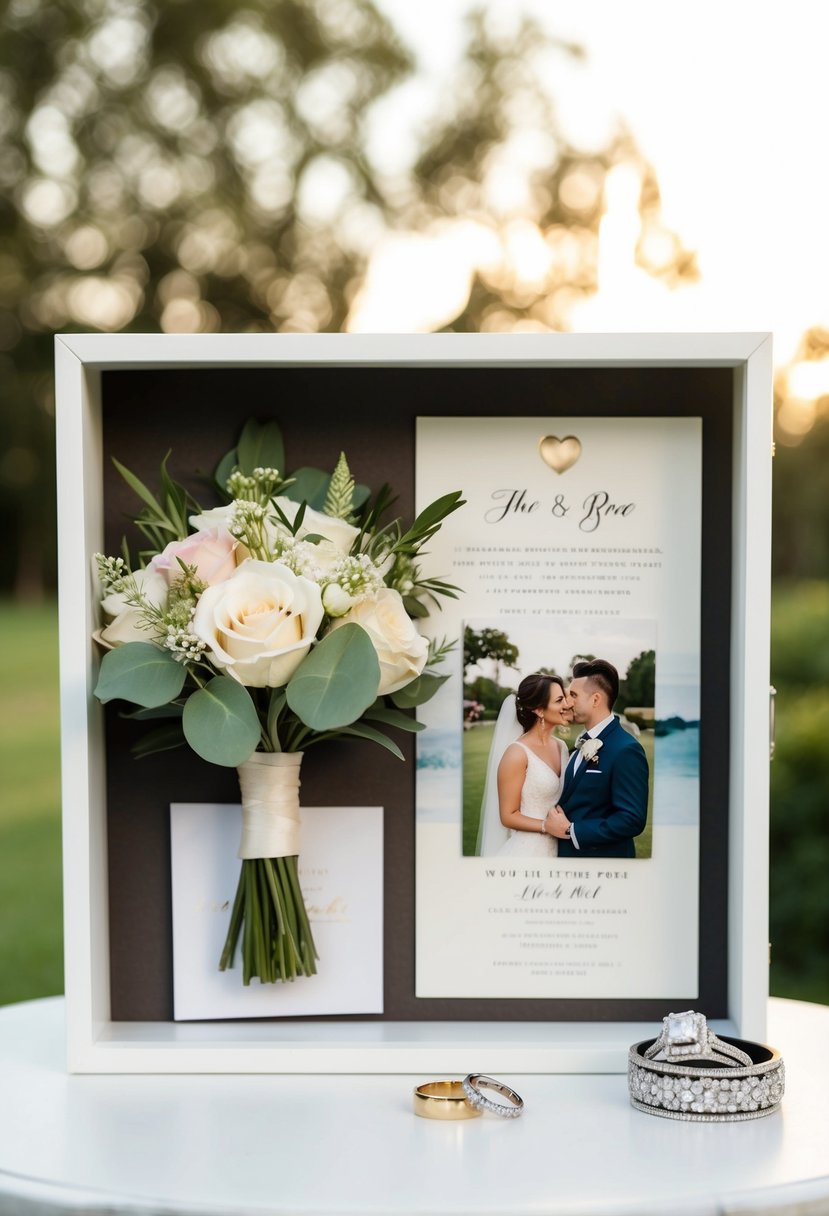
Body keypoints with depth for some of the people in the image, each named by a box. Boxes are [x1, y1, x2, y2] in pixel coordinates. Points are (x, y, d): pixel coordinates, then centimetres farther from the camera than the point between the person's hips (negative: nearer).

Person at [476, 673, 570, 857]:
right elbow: (508, 816, -13)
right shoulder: (517, 754, -15)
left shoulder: (561, 746, 5)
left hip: (559, 847, 6)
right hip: (529, 848, -6)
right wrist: (548, 826, -23)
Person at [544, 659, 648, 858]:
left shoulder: (626, 750, -18)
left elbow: (632, 819, -23)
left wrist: (571, 830, -20)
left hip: (602, 855, -8)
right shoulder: (584, 744, 9)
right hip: (569, 852, 8)